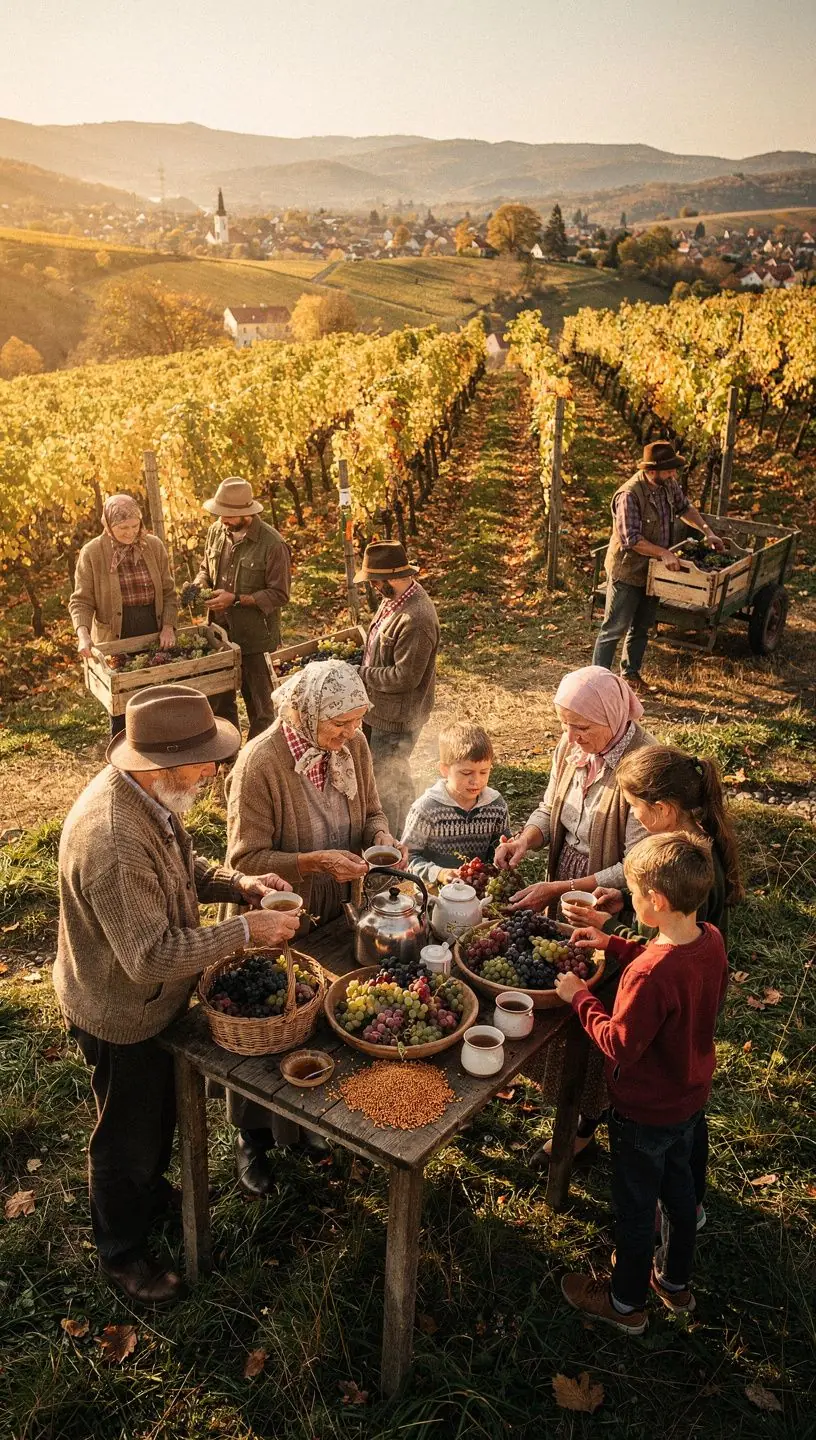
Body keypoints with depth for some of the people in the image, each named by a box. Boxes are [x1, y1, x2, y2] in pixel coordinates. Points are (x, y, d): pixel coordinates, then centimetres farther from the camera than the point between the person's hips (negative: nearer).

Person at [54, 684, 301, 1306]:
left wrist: (239, 883, -9)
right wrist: (245, 930, -30)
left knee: (162, 1110, 31)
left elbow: (183, 864, 7)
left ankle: (151, 1193, 59)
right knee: (128, 1135, 17)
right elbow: (151, 956, -35)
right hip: (123, 1012, -8)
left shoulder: (149, 792, -10)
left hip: (157, 995, 9)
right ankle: (123, 1252, 43)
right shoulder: (114, 842, -41)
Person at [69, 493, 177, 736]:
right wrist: (83, 634, -22)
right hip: (115, 640, -2)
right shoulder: (91, 553, -7)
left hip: (154, 636, 2)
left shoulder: (154, 546, 0)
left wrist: (168, 626, -9)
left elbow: (168, 592, 4)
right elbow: (81, 601, -6)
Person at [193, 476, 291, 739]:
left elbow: (279, 594, -15)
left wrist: (236, 599, -21)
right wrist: (200, 584, -6)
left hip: (254, 635, -6)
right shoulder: (216, 532, 1)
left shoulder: (272, 544, -17)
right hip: (220, 630, 6)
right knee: (219, 699, 17)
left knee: (258, 701, 7)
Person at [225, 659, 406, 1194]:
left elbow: (371, 810, 5)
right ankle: (254, 1139, 37)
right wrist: (316, 862, -33)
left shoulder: (353, 744, -10)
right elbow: (247, 858, -24)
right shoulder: (260, 762, -28)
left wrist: (383, 838, -16)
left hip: (336, 916, 6)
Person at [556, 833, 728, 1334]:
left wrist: (580, 997, -16)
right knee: (679, 1188, 28)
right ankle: (676, 1282, 50)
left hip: (645, 1110, -7)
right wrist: (612, 944, 3)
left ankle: (627, 1303, 39)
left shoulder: (649, 975, -38)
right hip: (691, 1097, 8)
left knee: (635, 1206, 16)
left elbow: (619, 1046, -27)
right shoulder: (712, 940, -14)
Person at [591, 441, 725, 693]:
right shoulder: (629, 495, -27)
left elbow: (684, 507, 17)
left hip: (653, 570, 8)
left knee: (642, 626, 18)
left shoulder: (669, 484, -1)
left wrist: (707, 531, 7)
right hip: (627, 571, -8)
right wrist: (664, 553, -30)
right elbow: (631, 539, -30)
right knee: (614, 629, -2)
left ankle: (630, 673, 33)